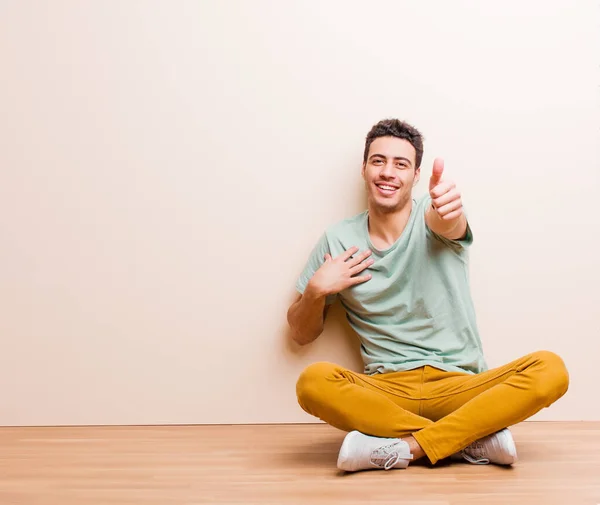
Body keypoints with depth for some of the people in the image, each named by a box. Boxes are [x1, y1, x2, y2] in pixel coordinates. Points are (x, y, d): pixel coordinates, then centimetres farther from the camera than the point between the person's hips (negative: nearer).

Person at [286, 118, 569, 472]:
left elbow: (448, 225, -25)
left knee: (550, 370, -25)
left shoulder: (432, 214, 3)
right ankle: (474, 438, -23)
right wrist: (316, 291, -9)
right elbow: (302, 334, 12)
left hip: (459, 386, 0)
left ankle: (405, 448, -25)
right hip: (386, 390, 1)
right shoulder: (339, 239, 6)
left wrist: (449, 211, -50)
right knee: (313, 381, -30)